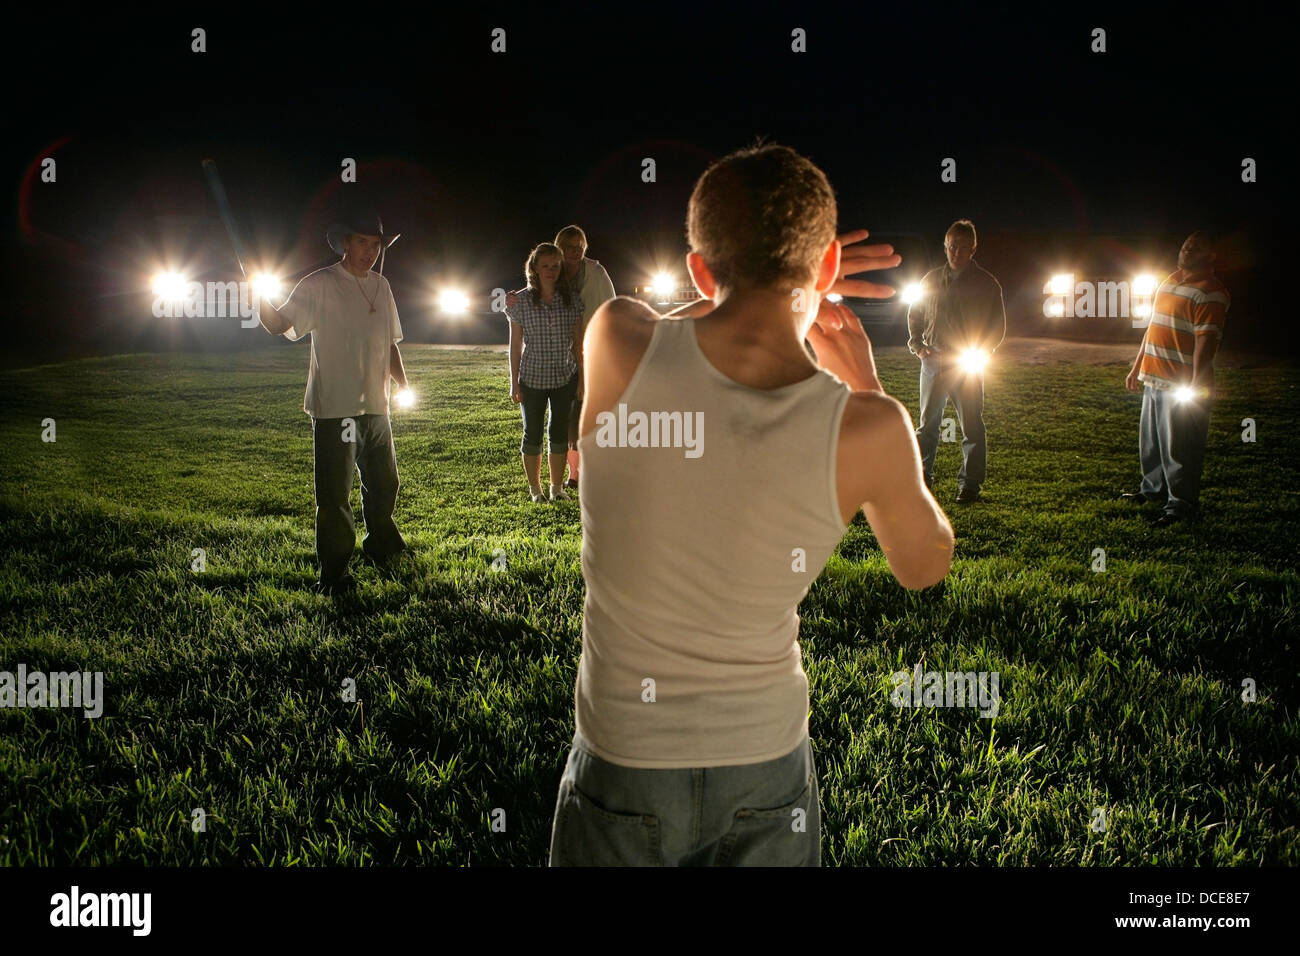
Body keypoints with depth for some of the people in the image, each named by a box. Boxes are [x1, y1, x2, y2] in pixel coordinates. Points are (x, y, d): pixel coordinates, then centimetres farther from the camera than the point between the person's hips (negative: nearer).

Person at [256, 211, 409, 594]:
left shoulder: (381, 286, 13)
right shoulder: (319, 285, -7)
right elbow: (279, 324, -14)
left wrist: (403, 384, 13)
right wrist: (257, 295, -32)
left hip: (375, 405, 6)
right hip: (333, 407, -6)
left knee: (384, 481, 19)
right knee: (334, 494, -3)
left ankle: (381, 544, 42)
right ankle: (333, 573, 7)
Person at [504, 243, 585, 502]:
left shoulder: (572, 300, -1)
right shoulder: (521, 301, -5)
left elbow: (578, 343, 3)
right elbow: (515, 345, -1)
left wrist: (582, 379, 2)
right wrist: (514, 383, -2)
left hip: (565, 378, 1)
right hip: (532, 379, -1)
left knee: (559, 433, 10)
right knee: (533, 434, 8)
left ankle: (557, 487, 23)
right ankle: (535, 488, 22)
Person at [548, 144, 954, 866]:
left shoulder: (618, 342, -20)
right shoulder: (867, 431, -19)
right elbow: (926, 565, 2)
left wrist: (749, 291, 6)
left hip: (624, 762, 0)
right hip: (767, 770, 0)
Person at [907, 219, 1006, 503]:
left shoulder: (986, 283, -1)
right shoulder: (931, 280, 9)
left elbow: (998, 326, 1)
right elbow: (914, 315, 18)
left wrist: (977, 354, -11)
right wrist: (918, 346, 2)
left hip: (968, 366, -3)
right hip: (933, 363, 3)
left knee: (971, 427, -2)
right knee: (927, 425, 10)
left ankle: (970, 484, 4)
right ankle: (921, 477, 19)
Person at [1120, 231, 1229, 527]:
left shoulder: (1209, 291, -13)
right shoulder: (1171, 280, 15)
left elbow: (1207, 340, -21)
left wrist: (1195, 386, -26)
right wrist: (1137, 367, 23)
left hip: (1182, 386, -9)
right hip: (1154, 380, 9)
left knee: (1179, 448, -3)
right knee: (1151, 442, 19)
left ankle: (1182, 504, 6)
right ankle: (1154, 489, 35)